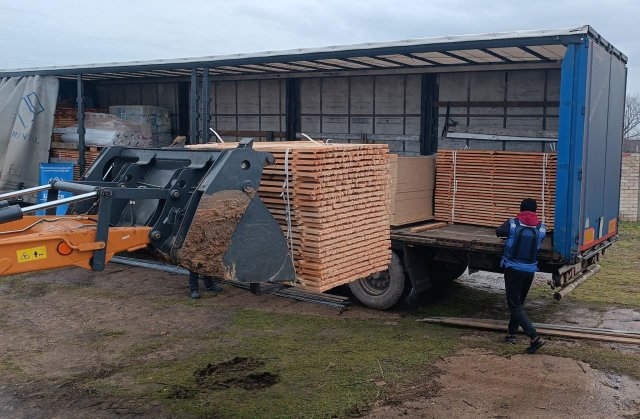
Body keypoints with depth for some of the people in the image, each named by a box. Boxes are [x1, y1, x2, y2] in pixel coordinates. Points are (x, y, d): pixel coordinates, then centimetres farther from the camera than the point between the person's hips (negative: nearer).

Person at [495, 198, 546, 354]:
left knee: (515, 305, -2)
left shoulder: (512, 224, -9)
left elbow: (498, 232, 7)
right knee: (518, 303, 21)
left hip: (513, 269, -4)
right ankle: (511, 334, 28)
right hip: (530, 271, 4)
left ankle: (535, 338, -13)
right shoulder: (541, 228, -1)